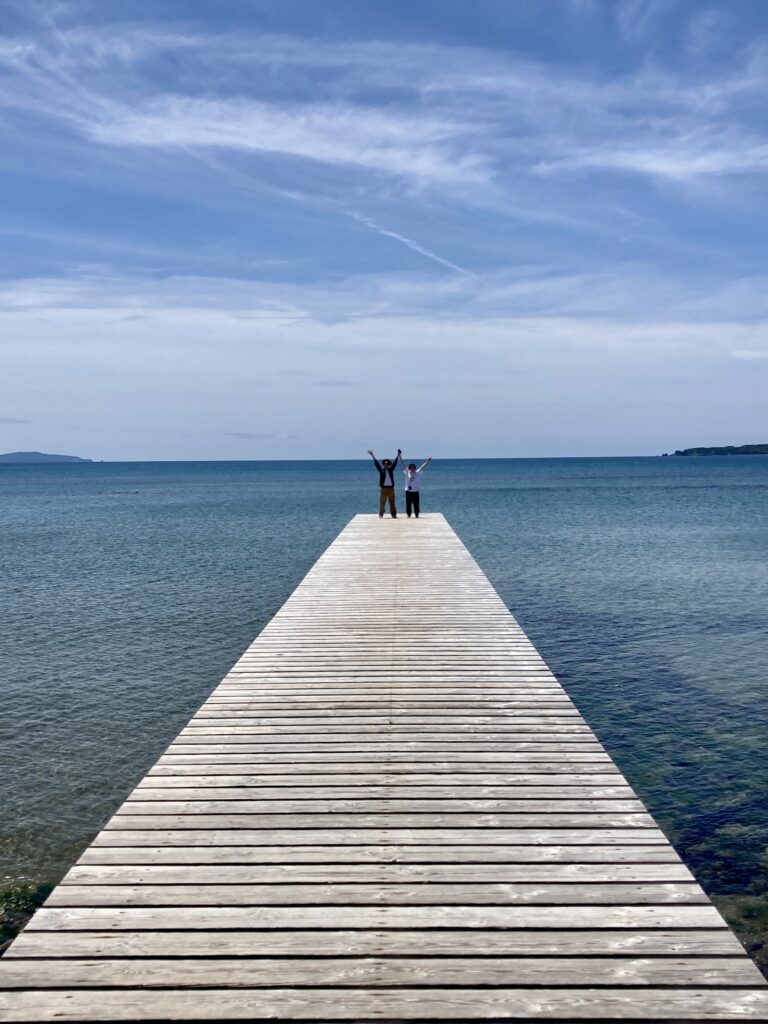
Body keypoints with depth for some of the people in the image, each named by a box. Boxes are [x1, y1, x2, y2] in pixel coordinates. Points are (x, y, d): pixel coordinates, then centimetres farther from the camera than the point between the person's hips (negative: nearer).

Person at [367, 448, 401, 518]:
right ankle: (381, 515, 4)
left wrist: (398, 455, 2)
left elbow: (394, 463, 8)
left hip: (391, 488, 2)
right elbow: (376, 463, 1)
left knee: (392, 502, 4)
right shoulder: (381, 470, 5)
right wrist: (372, 455, -4)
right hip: (383, 488, -2)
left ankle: (394, 515, 6)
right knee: (382, 502, -1)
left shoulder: (391, 469, 11)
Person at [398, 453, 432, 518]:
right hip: (408, 491, 0)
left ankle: (416, 515, 10)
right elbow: (403, 464, 2)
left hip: (415, 491, 0)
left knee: (416, 505, 2)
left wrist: (428, 461, -5)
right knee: (408, 504, 3)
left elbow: (423, 467, 2)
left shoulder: (418, 473, 4)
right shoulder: (407, 472, 3)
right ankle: (408, 515, 12)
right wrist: (400, 456, 0)